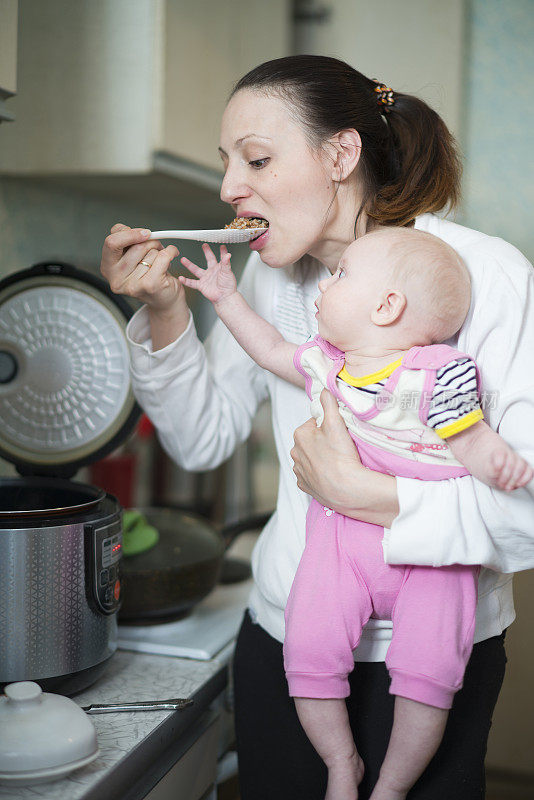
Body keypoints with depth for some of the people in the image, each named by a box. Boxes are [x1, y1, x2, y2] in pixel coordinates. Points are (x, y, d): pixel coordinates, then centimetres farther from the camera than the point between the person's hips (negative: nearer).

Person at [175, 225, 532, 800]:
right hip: (341, 537, 5)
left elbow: (470, 440, -9)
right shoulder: (323, 363, 11)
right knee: (309, 650, -12)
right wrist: (226, 299, 28)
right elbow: (271, 350, 28)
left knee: (427, 669, -16)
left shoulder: (438, 371, -8)